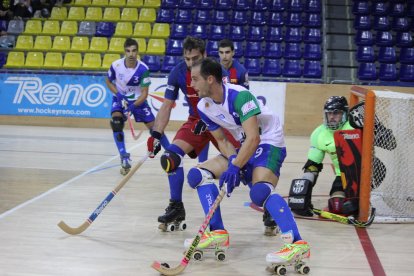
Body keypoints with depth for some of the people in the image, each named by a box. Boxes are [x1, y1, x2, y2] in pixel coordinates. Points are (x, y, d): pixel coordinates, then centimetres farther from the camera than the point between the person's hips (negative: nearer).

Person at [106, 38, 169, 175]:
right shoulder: (116, 65, -20)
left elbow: (144, 93, -20)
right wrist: (119, 94, -17)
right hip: (120, 98, 0)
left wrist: (132, 106, -33)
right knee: (116, 122, -25)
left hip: (138, 100, 0)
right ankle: (124, 158, -17)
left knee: (153, 126, -3)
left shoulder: (143, 69, -24)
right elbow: (109, 82, -1)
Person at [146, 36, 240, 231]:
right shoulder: (178, 73, -11)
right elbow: (167, 106, -6)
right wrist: (156, 135, -14)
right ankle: (176, 207, -4)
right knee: (171, 155, -18)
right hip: (195, 121, 3)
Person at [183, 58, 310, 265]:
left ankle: (297, 243, -32)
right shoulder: (203, 107, -3)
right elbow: (221, 140, 4)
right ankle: (218, 233, 0)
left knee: (260, 191, -34)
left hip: (268, 144, -8)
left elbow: (253, 138, -31)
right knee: (198, 175, -3)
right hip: (243, 147, 8)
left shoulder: (239, 96, -27)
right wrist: (232, 160, -16)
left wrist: (235, 167, -35)